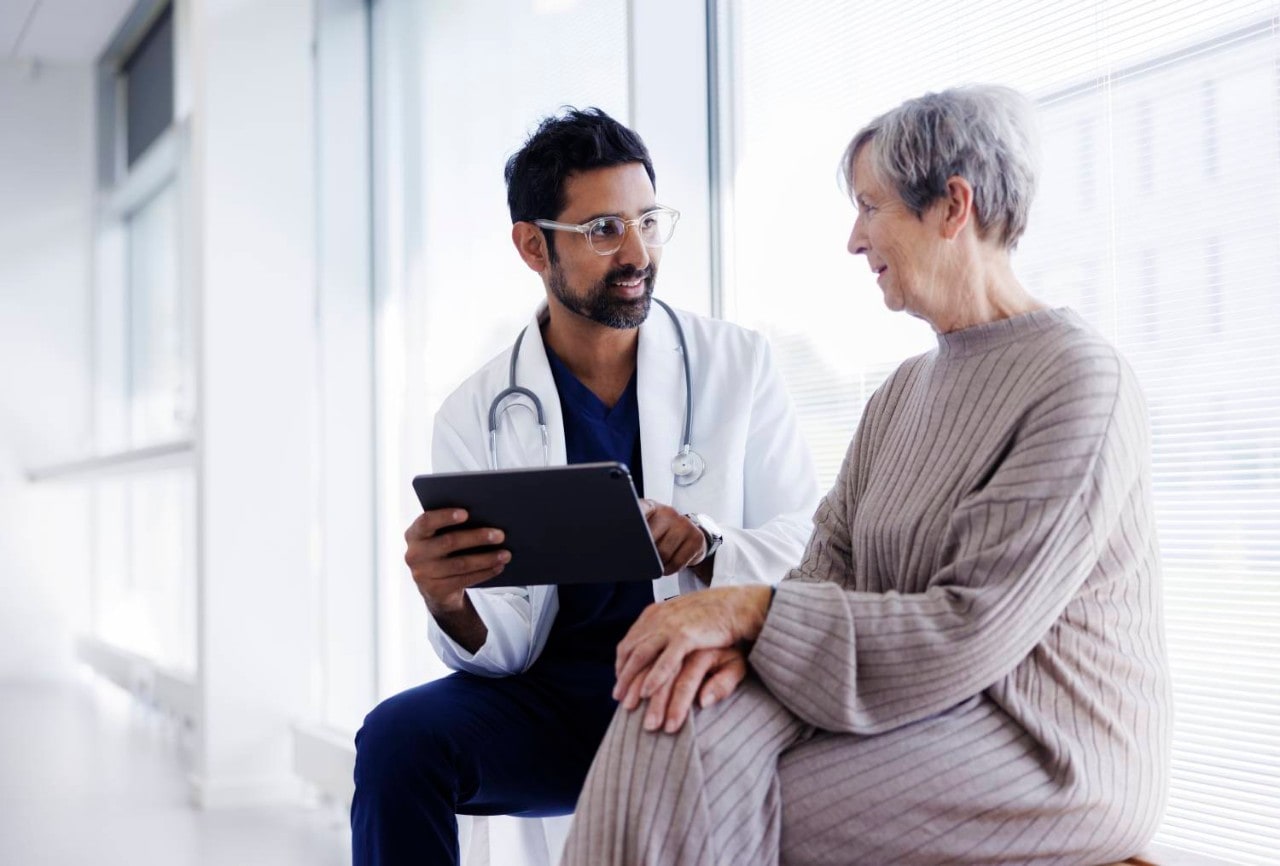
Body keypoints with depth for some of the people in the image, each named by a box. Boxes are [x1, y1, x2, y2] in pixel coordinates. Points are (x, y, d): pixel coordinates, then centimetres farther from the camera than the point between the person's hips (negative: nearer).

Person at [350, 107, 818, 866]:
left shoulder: (739, 364, 3)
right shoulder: (476, 416, 3)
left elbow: (808, 547, -3)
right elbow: (505, 649, -1)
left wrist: (705, 548, -25)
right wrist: (449, 604, -25)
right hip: (558, 693, 2)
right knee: (398, 738, -26)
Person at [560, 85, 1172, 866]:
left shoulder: (1080, 379, -13)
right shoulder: (904, 392, 16)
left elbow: (970, 634, -20)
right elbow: (828, 567, 7)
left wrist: (750, 611, -19)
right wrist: (733, 636, -15)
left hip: (1044, 750, -7)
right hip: (920, 707, 7)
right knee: (681, 721, -18)